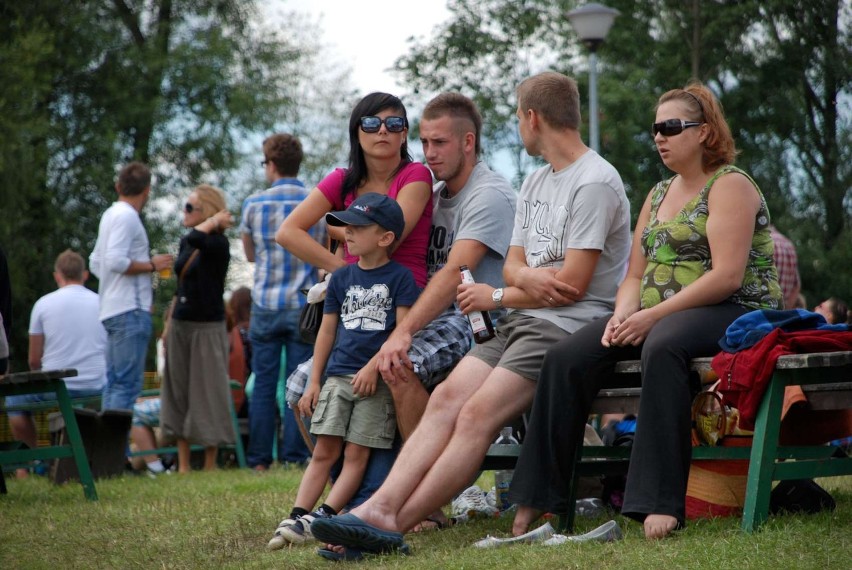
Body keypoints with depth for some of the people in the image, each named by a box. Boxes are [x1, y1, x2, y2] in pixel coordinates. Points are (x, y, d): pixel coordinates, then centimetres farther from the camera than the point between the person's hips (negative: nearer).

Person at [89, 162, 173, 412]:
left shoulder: (111, 215, 18)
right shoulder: (126, 217, -12)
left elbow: (96, 263, 23)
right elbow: (116, 260, -22)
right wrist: (151, 265, -11)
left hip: (112, 309, 10)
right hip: (130, 310, -10)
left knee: (114, 383, 11)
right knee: (128, 384, -12)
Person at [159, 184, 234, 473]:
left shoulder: (218, 245, -13)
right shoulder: (186, 243, 10)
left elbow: (196, 239, -36)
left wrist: (215, 221, -19)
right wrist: (169, 325, 15)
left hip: (207, 327, -8)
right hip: (180, 325, 8)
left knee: (207, 394, -2)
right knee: (178, 394, 8)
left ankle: (210, 465, 7)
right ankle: (183, 465, 14)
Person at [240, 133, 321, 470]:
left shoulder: (254, 205, 2)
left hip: (265, 304, 1)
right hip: (304, 304, -1)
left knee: (263, 385, 5)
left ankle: (259, 459, 5)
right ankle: (293, 456, 1)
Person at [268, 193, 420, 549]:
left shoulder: (399, 278, -1)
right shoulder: (341, 278, 12)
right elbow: (327, 330, 14)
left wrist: (375, 367, -15)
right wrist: (314, 382, 10)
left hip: (378, 378, -4)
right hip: (338, 376, 4)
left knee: (356, 454, -6)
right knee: (324, 452, -2)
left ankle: (322, 517, -13)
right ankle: (297, 517, -8)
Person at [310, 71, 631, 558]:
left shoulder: (595, 183, -10)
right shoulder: (536, 183, 21)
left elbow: (572, 285, -14)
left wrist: (495, 297, -1)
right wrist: (526, 277, -9)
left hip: (569, 325, -9)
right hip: (523, 320, 9)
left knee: (478, 414, -23)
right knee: (447, 398, -12)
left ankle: (391, 525, -26)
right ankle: (379, 508, -25)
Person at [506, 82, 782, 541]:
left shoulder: (729, 186, -4)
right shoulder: (659, 194, 21)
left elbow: (727, 276, -17)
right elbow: (635, 275, 18)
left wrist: (653, 316, -20)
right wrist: (623, 314, -5)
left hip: (733, 313, -7)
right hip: (655, 317, 8)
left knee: (662, 345, -40)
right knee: (566, 357, -14)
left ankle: (662, 503, -43)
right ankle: (536, 500, -15)